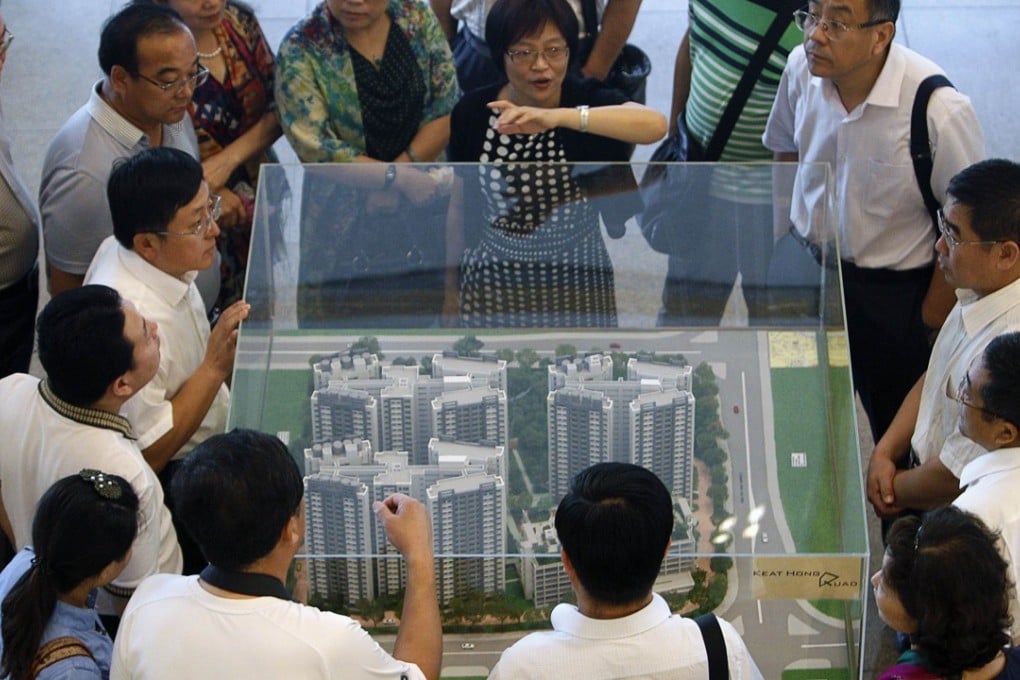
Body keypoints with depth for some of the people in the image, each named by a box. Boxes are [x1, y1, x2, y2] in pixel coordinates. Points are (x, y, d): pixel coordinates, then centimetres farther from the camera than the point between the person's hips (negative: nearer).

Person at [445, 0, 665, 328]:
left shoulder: (588, 100, -11)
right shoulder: (473, 112, -4)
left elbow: (655, 125, -33)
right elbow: (461, 205, 9)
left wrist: (558, 116, -42)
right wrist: (451, 289, 16)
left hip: (577, 284, -1)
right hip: (493, 283, 1)